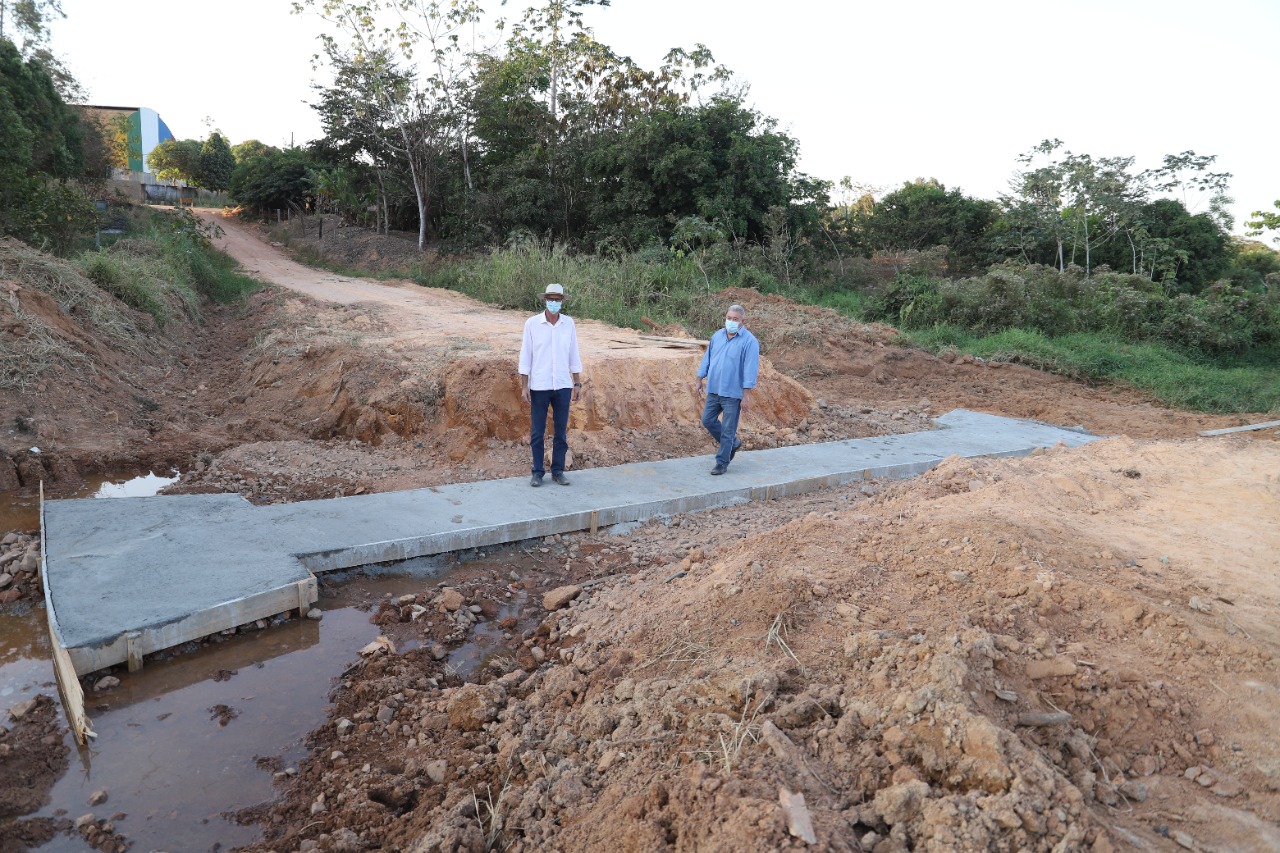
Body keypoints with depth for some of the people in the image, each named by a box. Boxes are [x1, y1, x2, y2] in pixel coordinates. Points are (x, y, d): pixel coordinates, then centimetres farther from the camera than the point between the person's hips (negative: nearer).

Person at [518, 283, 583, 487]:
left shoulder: (569, 323, 3)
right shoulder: (532, 323, -3)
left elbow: (573, 356, 9)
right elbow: (525, 356, -2)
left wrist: (578, 384, 6)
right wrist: (524, 386, -6)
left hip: (563, 386, 2)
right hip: (539, 387, -2)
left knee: (561, 432, 7)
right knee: (537, 433, 4)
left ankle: (558, 471, 18)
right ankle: (538, 472, 14)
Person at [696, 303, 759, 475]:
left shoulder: (749, 341, -12)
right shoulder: (717, 336, 7)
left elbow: (750, 369, -14)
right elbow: (707, 358, 17)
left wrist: (746, 396, -17)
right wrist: (700, 379, 15)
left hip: (733, 393, -6)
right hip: (714, 389, 6)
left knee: (727, 430, 1)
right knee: (707, 420, 11)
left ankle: (722, 463, 13)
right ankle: (732, 443, 31)